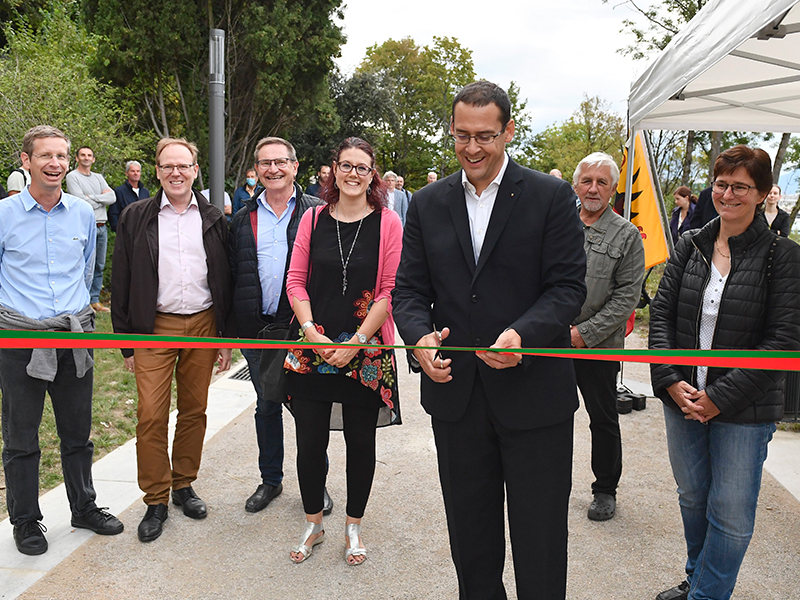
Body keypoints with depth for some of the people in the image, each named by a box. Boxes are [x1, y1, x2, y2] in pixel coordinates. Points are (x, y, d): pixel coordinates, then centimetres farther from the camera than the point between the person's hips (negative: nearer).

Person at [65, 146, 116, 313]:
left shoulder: (99, 177, 19)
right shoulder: (72, 176, 1)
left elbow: (112, 197, 5)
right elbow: (81, 202, -12)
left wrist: (92, 197, -7)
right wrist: (103, 198, -1)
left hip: (102, 227, 6)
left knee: (100, 266, 8)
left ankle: (95, 301, 14)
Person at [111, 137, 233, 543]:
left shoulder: (213, 219, 6)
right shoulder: (136, 218, 2)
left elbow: (227, 281, 8)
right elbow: (121, 283, 3)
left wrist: (227, 336, 3)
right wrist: (127, 342, -1)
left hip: (203, 324, 2)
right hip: (155, 326, -1)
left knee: (194, 411, 10)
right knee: (151, 415, -5)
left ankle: (184, 484, 28)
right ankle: (156, 501, 10)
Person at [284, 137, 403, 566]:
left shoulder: (387, 223, -2)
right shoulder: (313, 218, 5)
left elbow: (391, 290, -6)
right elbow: (296, 281, 5)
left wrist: (357, 341, -12)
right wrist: (311, 333, -8)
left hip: (366, 351, -2)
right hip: (313, 349, 2)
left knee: (361, 442, 10)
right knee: (309, 442, 6)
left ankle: (353, 527, 29)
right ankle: (313, 524, 28)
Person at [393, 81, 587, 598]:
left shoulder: (552, 197, -3)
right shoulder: (428, 204, 7)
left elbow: (569, 286, -8)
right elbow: (409, 289, 5)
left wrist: (522, 335, -26)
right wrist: (420, 336, -17)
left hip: (534, 394, -3)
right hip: (455, 393, 3)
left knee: (540, 541, 9)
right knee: (469, 536, 18)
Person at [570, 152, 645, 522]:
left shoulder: (627, 235, -4)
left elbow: (627, 297, -8)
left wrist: (585, 332, -14)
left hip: (599, 346, -3)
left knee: (603, 421, 9)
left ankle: (605, 490, 27)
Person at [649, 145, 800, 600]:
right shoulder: (691, 246, 3)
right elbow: (661, 312, 3)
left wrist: (721, 397, -17)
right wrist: (671, 381, -9)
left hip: (744, 409, -4)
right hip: (683, 398, 4)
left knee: (731, 513, 6)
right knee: (692, 498, 19)